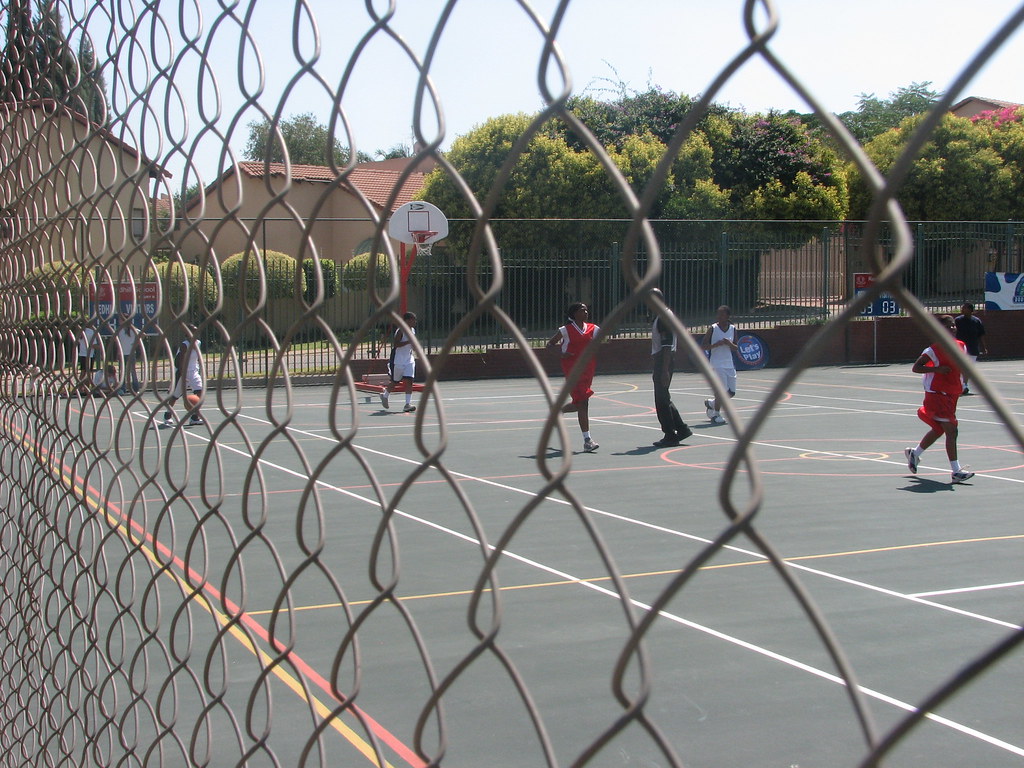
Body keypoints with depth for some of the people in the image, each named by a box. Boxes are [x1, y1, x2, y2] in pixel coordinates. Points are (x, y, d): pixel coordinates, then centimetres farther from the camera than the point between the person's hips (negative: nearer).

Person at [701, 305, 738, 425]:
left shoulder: (733, 329, 6)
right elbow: (703, 346, -5)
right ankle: (716, 415, 6)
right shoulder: (713, 329, -6)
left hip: (729, 365, 5)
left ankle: (711, 402, 31)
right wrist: (716, 344, -20)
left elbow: (736, 348, 12)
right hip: (716, 365, -5)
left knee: (731, 392, 6)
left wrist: (730, 344, -10)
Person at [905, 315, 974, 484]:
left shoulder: (962, 346, 6)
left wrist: (962, 383, 3)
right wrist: (937, 369, -25)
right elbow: (915, 368, -13)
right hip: (937, 394, -8)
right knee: (951, 430, -14)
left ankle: (914, 453, 42)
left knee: (938, 429, 20)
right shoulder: (934, 349, -14)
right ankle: (956, 471, -13)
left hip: (952, 393, 8)